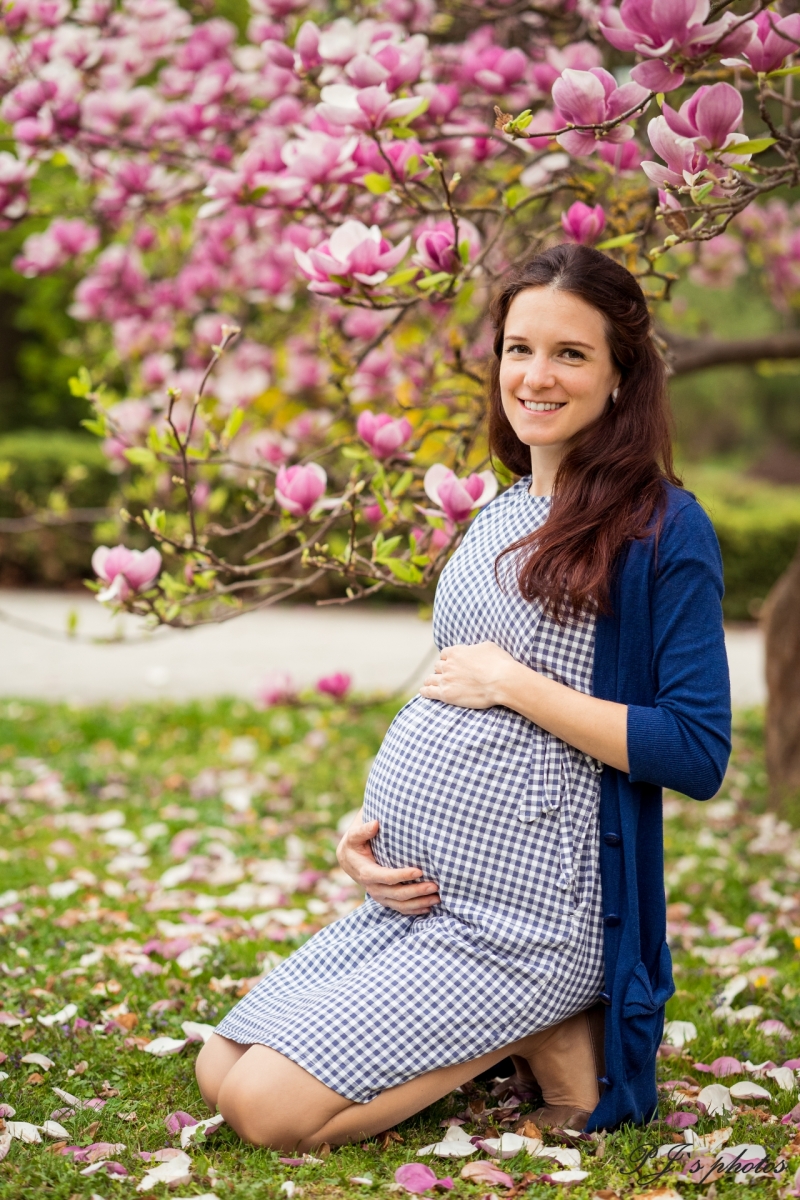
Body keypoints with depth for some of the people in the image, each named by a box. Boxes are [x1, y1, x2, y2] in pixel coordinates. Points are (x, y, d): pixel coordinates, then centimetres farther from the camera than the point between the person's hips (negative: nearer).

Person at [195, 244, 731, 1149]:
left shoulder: (663, 530, -12)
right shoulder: (502, 515, 12)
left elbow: (697, 753, -18)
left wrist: (515, 682, -18)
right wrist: (367, 829, 4)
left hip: (521, 917, -9)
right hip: (409, 899, 9)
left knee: (269, 1109, -15)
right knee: (219, 1074, 7)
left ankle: (546, 1042, 0)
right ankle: (512, 1030, 12)